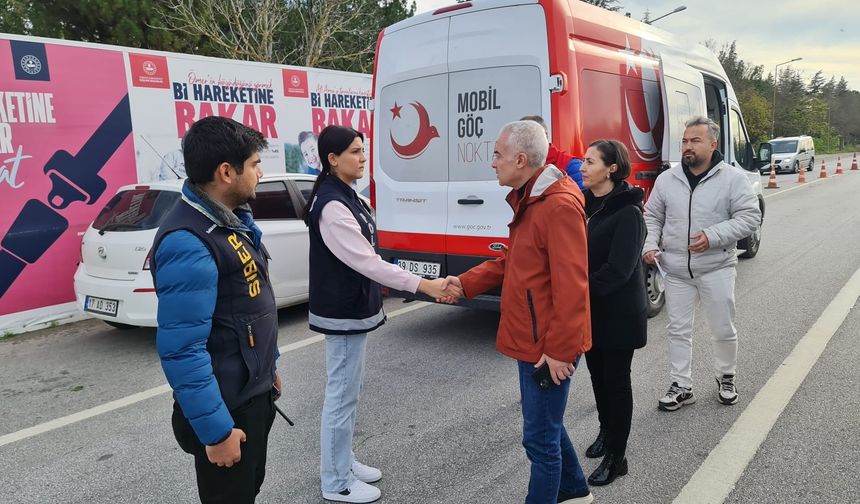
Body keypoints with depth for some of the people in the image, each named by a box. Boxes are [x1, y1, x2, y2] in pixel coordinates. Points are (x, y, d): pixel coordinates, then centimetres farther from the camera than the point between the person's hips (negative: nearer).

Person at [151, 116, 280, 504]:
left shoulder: (233, 218, 5)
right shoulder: (189, 244, -27)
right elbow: (181, 350, -28)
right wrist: (216, 430, -24)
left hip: (255, 393, 9)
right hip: (229, 407, -9)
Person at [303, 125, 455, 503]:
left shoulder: (344, 196, 9)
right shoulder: (332, 206, -23)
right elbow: (366, 261, -27)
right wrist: (423, 285, -28)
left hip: (353, 307, 10)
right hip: (342, 312, -10)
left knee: (348, 391, 19)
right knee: (341, 395, 2)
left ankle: (344, 463, 35)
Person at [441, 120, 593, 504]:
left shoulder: (560, 204, -22)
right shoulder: (529, 199, 11)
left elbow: (571, 286, -24)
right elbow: (512, 262, 17)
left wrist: (560, 349, -22)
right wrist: (465, 283, 7)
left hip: (548, 344, -10)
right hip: (532, 338, 10)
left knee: (540, 437, 4)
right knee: (547, 423, 25)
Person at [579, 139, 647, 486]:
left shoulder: (627, 212, -17)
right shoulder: (584, 203, 3)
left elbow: (618, 269, -22)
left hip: (618, 312, -6)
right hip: (589, 308, 7)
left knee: (616, 379, 5)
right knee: (597, 373, 19)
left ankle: (616, 457, 19)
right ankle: (606, 433, 41)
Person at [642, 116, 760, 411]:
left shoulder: (733, 178, -4)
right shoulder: (666, 179, 5)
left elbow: (749, 217, -9)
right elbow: (652, 217, 12)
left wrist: (713, 236, -21)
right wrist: (650, 245, -4)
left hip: (716, 268, -2)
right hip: (675, 270, 3)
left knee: (723, 330, 9)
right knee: (678, 330, 8)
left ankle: (726, 378, 35)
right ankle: (681, 387, 20)